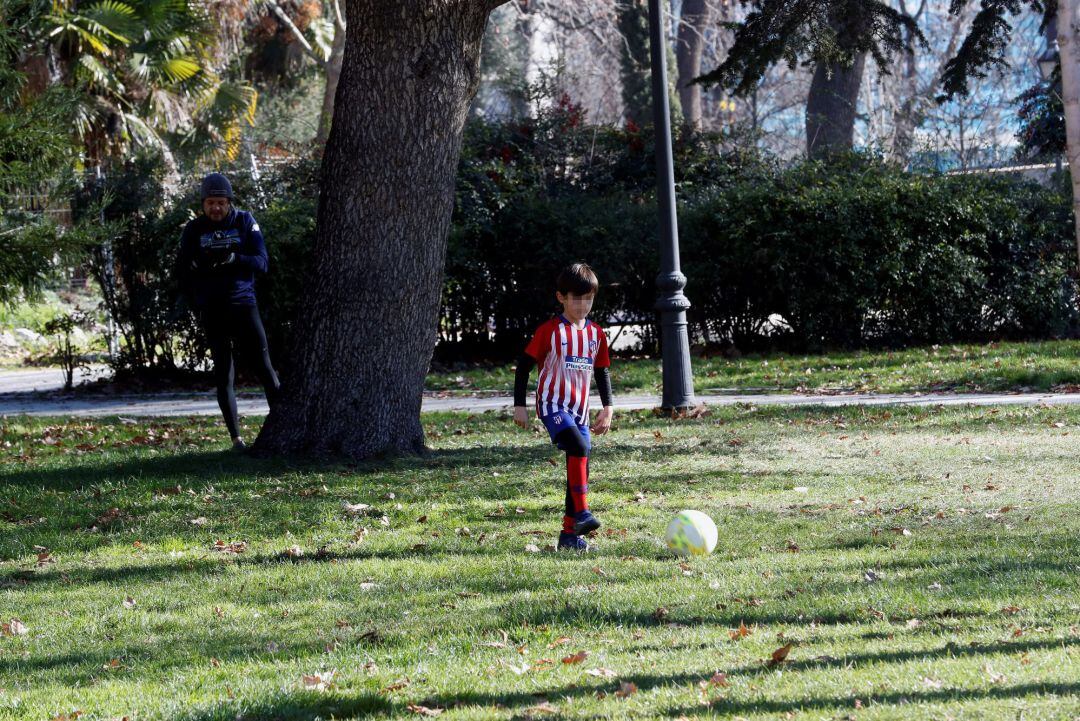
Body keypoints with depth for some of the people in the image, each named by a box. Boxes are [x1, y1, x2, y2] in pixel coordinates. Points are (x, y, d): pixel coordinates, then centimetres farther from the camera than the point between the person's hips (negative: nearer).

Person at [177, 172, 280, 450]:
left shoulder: (245, 222, 4)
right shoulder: (194, 230, 4)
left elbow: (262, 262, -5)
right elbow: (184, 273, 6)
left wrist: (235, 259, -20)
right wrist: (198, 266, -13)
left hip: (243, 304, 0)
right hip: (211, 310, 0)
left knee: (264, 365, -4)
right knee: (224, 375, -1)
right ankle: (235, 436, 0)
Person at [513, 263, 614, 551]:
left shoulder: (596, 334, 9)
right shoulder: (549, 331, -6)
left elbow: (602, 372, 20)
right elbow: (524, 365, -2)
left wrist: (607, 407, 10)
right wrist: (519, 405, -5)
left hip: (579, 408, 6)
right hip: (552, 404, -6)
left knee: (579, 466, 3)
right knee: (579, 448, -30)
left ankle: (570, 533, 11)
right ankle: (581, 513, -31)